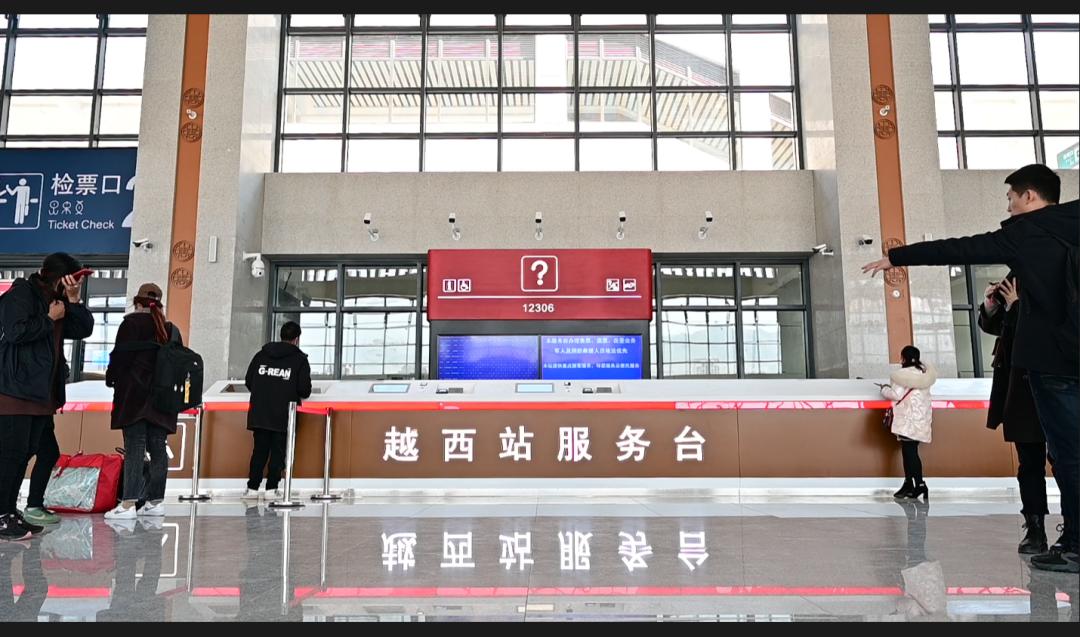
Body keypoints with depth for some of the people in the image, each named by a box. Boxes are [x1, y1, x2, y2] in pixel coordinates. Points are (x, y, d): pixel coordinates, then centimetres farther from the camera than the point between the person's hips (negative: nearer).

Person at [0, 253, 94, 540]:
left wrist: (74, 300, 1)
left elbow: (84, 330, 12)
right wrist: (49, 319, -10)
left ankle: (34, 506, 24)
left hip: (41, 394, 9)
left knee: (47, 451, 13)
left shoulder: (56, 300, 18)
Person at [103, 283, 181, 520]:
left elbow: (120, 355, -7)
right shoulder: (172, 329, 14)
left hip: (135, 394, -5)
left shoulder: (133, 322, -2)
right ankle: (156, 501, 12)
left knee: (134, 447, -9)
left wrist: (111, 379, 9)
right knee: (157, 448, 8)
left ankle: (129, 503, -13)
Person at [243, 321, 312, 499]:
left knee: (259, 450, 11)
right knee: (278, 452, 5)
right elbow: (305, 390, -9)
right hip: (284, 416, -3)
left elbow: (248, 382, 9)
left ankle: (252, 487, 11)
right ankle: (271, 488, 4)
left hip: (259, 414, 4)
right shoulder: (300, 359, -3)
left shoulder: (261, 354, 8)